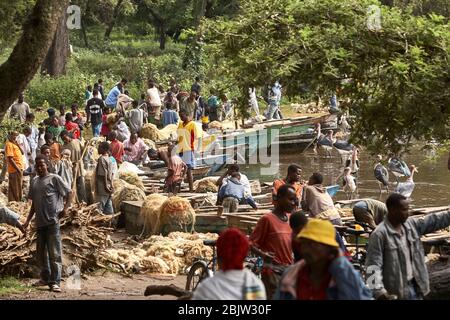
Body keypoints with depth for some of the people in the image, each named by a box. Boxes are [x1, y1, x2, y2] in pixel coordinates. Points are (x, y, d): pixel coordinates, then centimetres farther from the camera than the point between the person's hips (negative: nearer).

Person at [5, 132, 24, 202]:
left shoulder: (14, 144, 16)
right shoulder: (9, 144, -13)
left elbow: (22, 153, 13)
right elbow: (10, 159, -19)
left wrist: (18, 145, -1)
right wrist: (18, 169, -23)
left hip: (19, 169, 10)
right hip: (15, 170, -9)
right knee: (16, 190, -6)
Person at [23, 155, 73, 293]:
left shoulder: (54, 179, -3)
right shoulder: (34, 181, 15)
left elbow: (69, 192, -2)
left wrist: (65, 208, -15)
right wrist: (28, 220, 17)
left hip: (52, 221, -7)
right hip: (40, 222, 7)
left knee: (54, 253, -8)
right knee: (41, 252, 13)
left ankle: (55, 282, -8)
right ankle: (45, 278, 26)